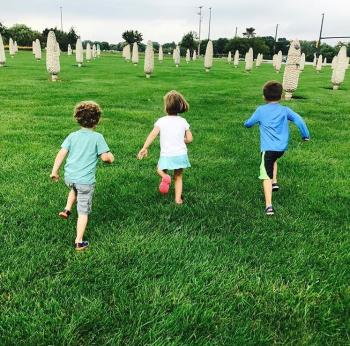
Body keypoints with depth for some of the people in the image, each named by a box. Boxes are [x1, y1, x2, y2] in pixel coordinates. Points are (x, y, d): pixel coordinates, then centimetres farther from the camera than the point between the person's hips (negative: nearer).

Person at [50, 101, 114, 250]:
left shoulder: (72, 136, 4)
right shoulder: (97, 137, -7)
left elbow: (61, 153, 0)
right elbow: (105, 157, -12)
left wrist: (54, 171, 8)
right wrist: (111, 156, 10)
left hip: (69, 177, 4)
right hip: (86, 180, -4)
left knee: (74, 189, 41)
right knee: (83, 212, 8)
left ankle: (67, 210, 26)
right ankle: (79, 242, 14)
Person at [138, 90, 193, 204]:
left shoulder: (161, 121, -5)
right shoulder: (183, 121, 1)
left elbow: (152, 135, -14)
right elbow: (189, 139, 2)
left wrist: (144, 148, -12)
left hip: (166, 155, -2)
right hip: (181, 154, 2)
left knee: (159, 169, 24)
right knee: (178, 177, 18)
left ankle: (165, 177, -9)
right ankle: (178, 198, 12)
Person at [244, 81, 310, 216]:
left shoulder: (261, 110, 3)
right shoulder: (285, 110, 7)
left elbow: (248, 123, 13)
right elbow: (299, 120, -3)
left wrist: (246, 124, 37)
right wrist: (306, 135, 8)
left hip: (268, 148, -4)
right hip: (282, 147, 4)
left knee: (266, 176, -7)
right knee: (273, 159, 38)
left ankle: (268, 206, -17)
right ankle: (274, 182, 30)